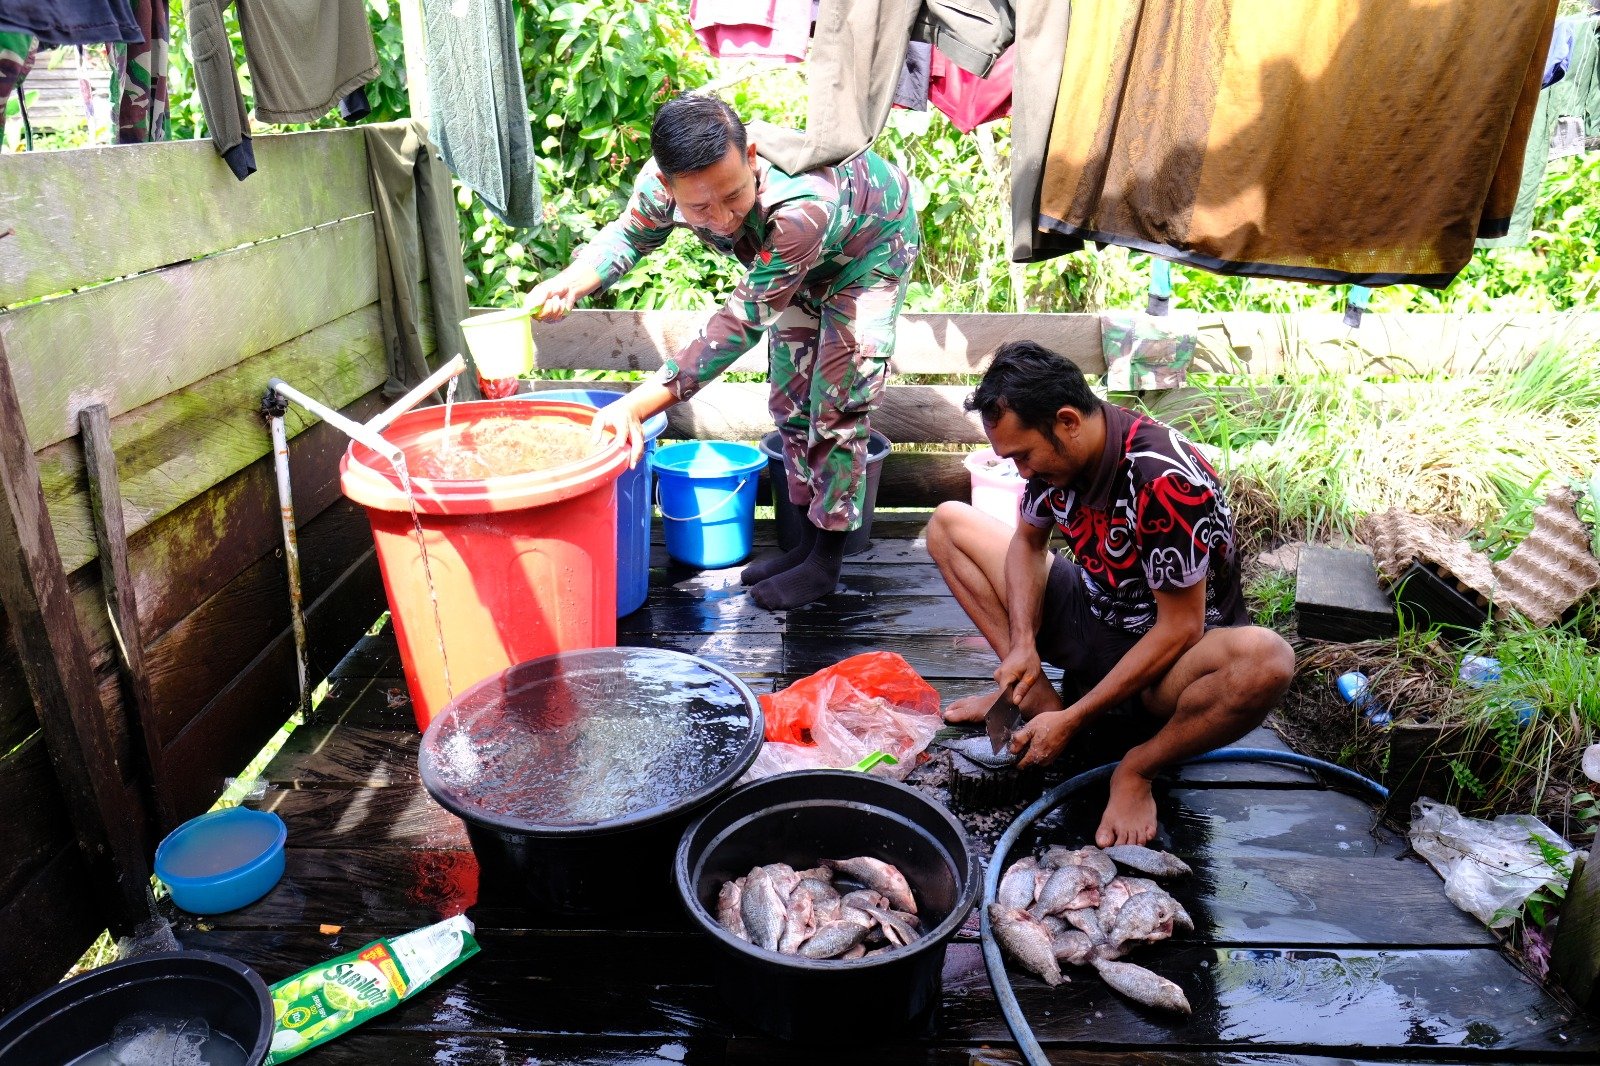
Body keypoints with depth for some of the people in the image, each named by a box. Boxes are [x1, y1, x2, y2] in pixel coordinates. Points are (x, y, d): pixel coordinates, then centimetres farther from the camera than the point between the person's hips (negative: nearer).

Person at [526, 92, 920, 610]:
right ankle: (809, 540, 22)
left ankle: (825, 562, 4)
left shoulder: (801, 207, -48)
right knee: (791, 398, 9)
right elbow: (631, 233, -8)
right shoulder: (664, 180, -30)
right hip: (799, 259, 6)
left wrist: (637, 405, -51)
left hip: (872, 240, -6)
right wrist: (571, 282, -31)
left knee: (838, 402, -9)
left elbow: (744, 322, -44)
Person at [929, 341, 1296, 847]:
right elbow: (1026, 542, 4)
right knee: (949, 523, 1)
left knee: (1267, 660, -41)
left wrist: (1073, 720, -25)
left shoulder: (1166, 481, -32)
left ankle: (1136, 769, -13)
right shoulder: (1055, 448, -12)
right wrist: (1023, 643, -13)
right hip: (1091, 614, 7)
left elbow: (1180, 628, -27)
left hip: (1169, 653, -6)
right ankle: (1037, 696, -5)